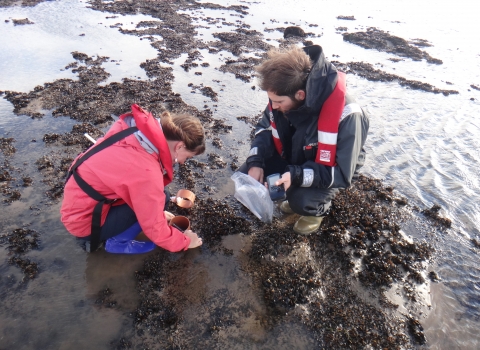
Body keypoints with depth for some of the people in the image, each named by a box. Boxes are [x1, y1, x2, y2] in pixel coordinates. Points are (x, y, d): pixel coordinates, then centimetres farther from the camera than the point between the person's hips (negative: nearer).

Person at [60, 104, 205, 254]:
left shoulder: (136, 128, -9)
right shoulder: (146, 171, -33)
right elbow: (155, 229, -21)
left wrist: (157, 211, 17)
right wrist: (185, 241, -3)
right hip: (84, 221, -8)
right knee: (160, 197, -17)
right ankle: (116, 241, 0)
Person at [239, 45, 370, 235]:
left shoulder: (345, 116, -36)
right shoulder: (284, 95, -20)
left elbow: (341, 174, -29)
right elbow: (266, 127, -3)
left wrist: (297, 176, -41)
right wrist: (255, 162, -20)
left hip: (333, 168, -5)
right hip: (292, 156, 6)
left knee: (302, 201, -34)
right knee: (245, 176, -8)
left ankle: (318, 208, 6)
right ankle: (296, 194, 14)